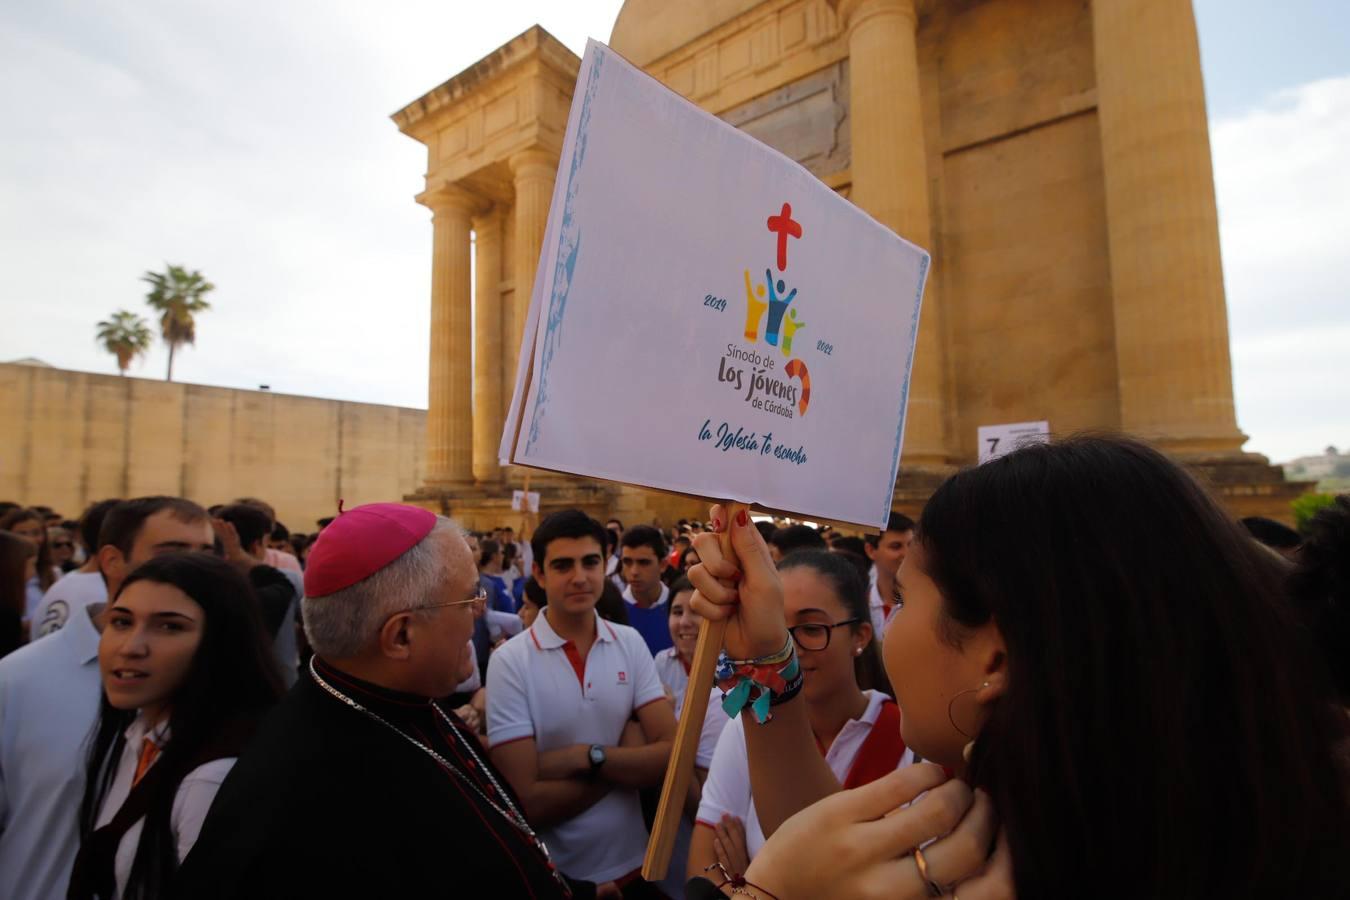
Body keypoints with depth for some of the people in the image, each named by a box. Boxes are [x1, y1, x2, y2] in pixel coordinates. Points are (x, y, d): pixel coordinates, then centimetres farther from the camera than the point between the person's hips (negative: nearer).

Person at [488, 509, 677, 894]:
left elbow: (671, 755, -11)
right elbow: (527, 802, -20)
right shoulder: (510, 661, -16)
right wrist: (629, 759, -15)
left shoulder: (631, 643, -5)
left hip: (633, 865, 3)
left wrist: (587, 756, -21)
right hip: (555, 878, -3)